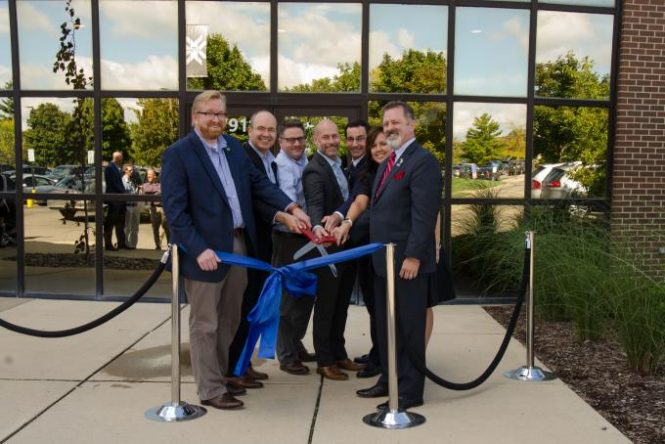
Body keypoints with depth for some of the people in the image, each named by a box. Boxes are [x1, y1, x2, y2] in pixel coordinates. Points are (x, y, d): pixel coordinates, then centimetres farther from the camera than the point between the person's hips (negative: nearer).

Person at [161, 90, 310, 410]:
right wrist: (199, 249, -21)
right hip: (206, 249, -7)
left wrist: (291, 208, -2)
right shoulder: (178, 154, -9)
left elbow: (258, 182, 11)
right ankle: (210, 390, 18)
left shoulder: (233, 146, 11)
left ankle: (222, 375, 35)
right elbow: (175, 209, -14)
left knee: (229, 320, 19)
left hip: (239, 244, 7)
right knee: (205, 324, 6)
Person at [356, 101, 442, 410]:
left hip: (407, 262, -9)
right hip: (383, 261, 9)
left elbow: (424, 215, -20)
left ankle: (411, 391, 12)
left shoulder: (422, 161, -13)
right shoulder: (387, 164, 18)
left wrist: (413, 256, -23)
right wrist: (376, 252, 15)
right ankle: (389, 379, 29)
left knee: (409, 327, 1)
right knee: (386, 326, 16)